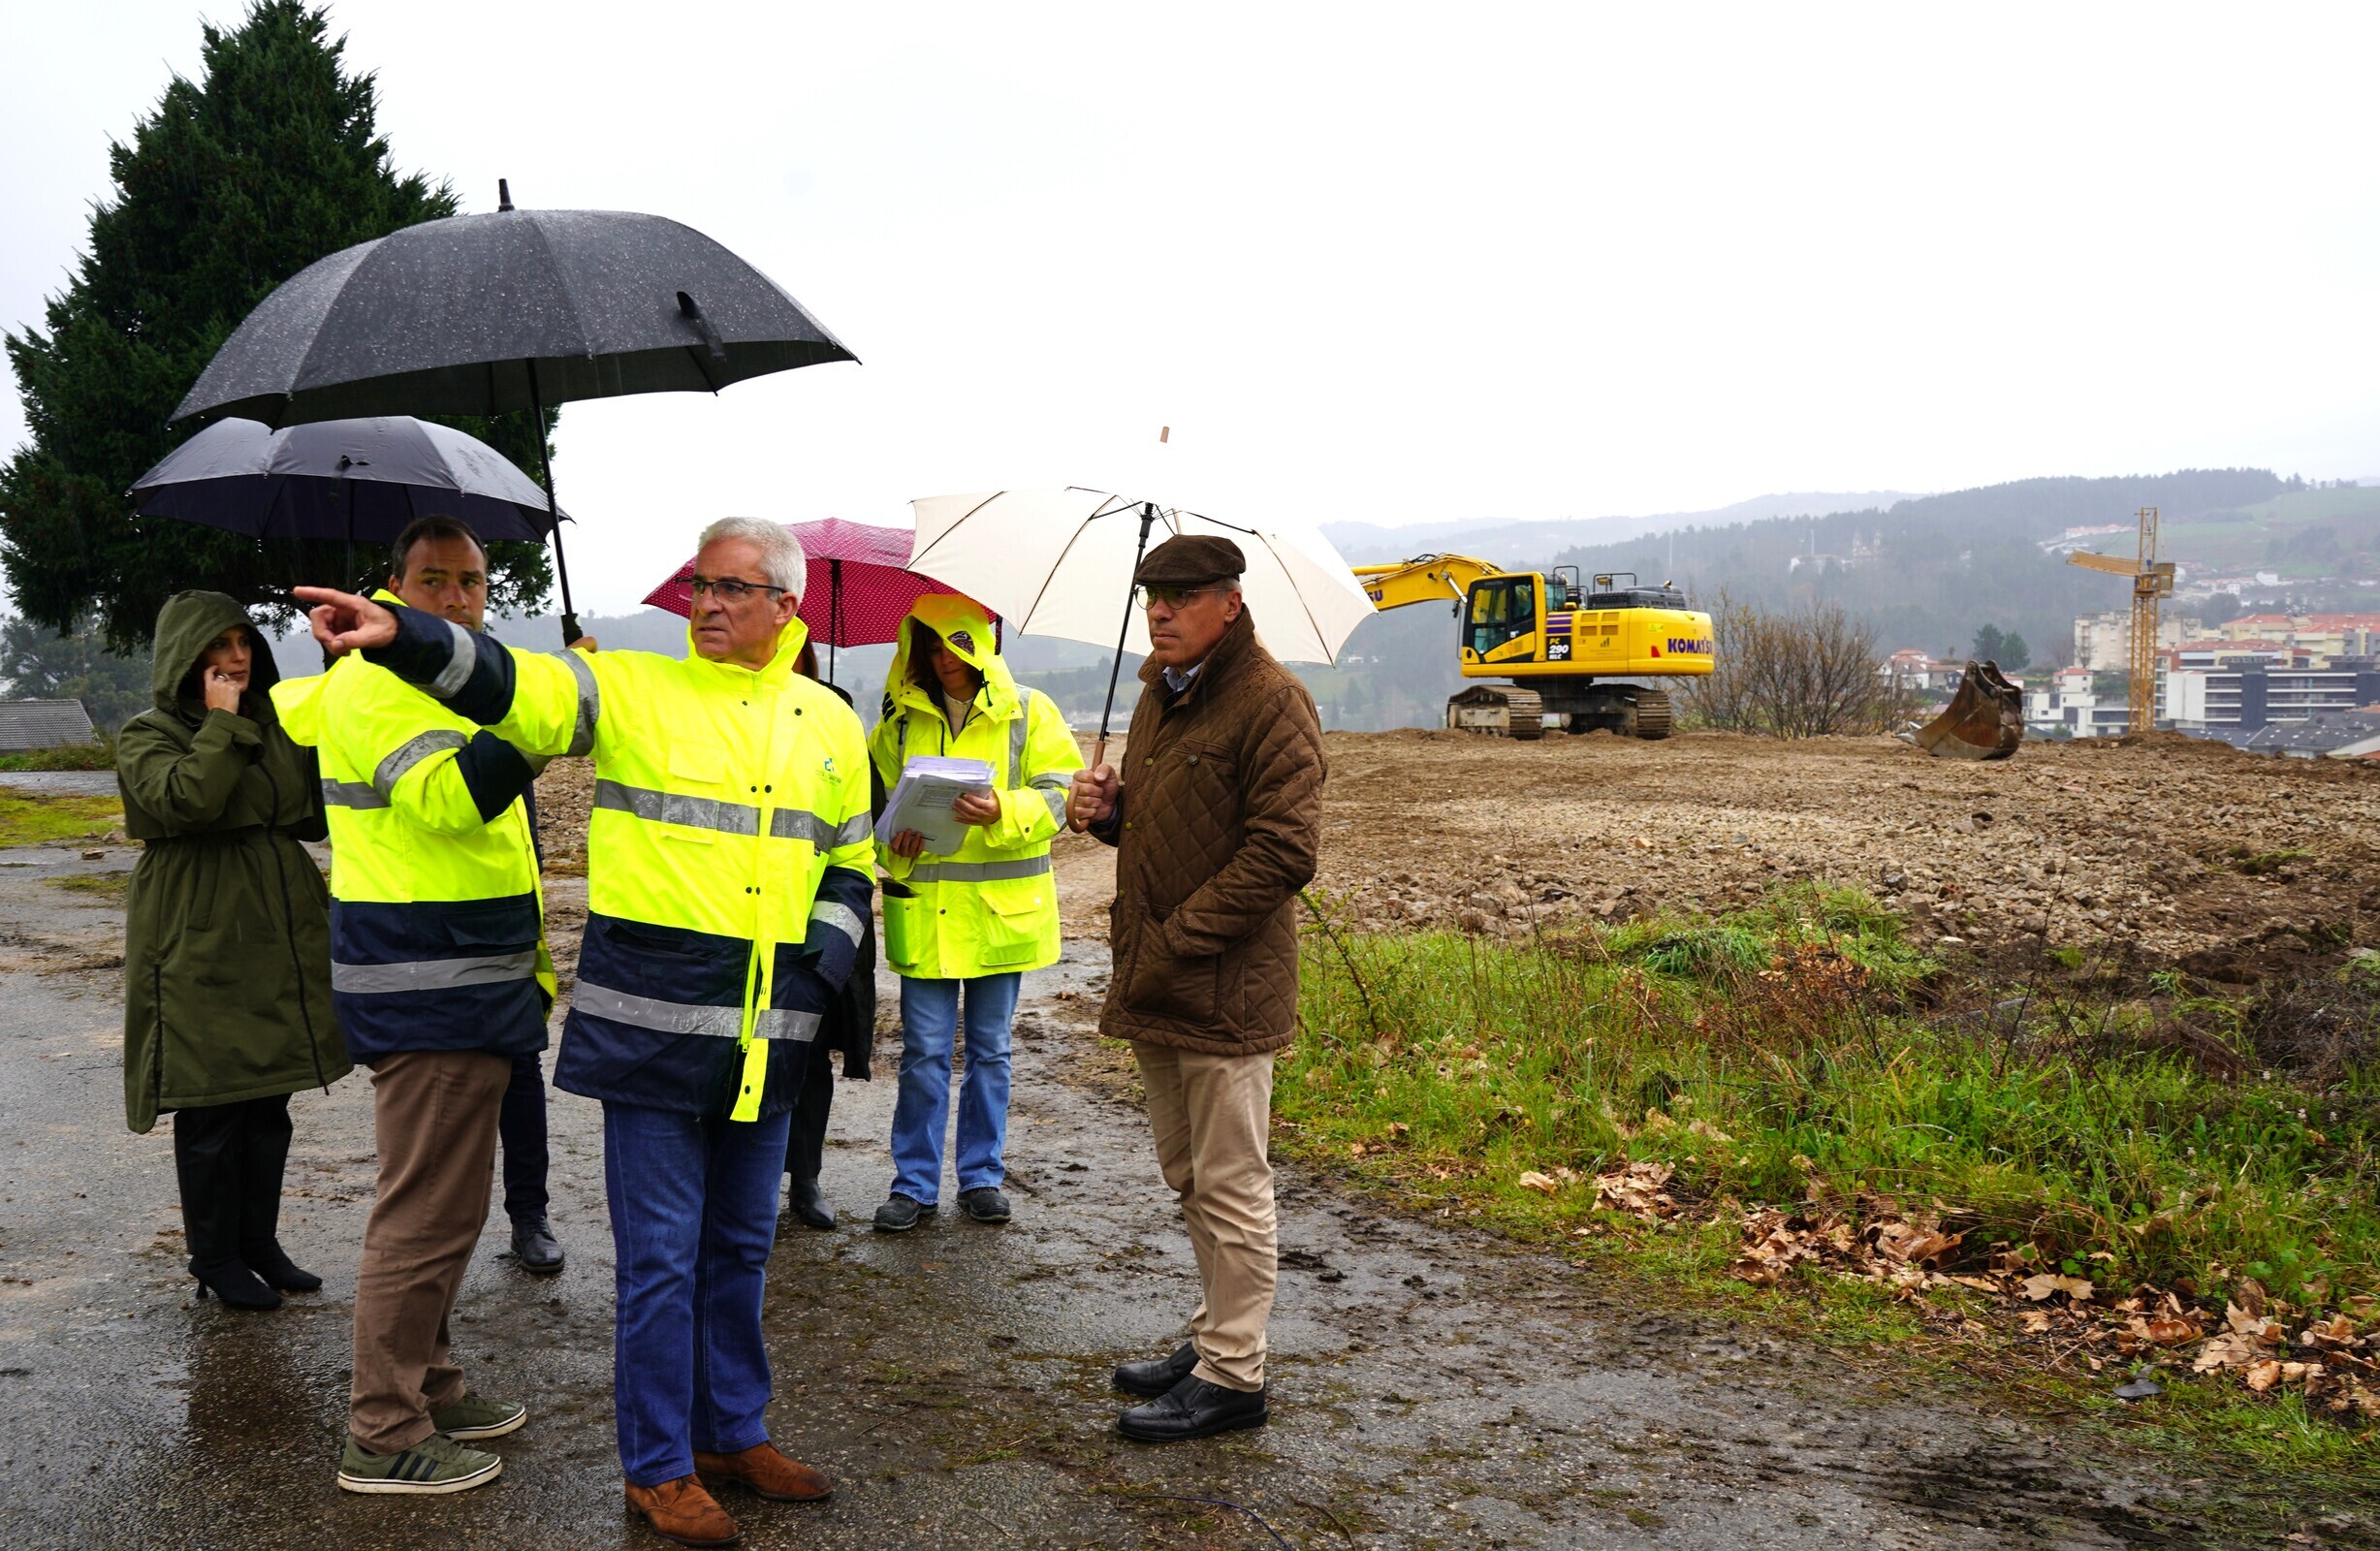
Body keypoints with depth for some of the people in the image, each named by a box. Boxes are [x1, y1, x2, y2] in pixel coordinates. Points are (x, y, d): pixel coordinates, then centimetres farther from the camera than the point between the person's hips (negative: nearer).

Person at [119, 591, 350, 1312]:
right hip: (201, 947, -6)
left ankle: (260, 1242, 23)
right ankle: (215, 1258, 13)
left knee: (270, 1104, 12)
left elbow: (313, 816, 20)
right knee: (211, 1108, 0)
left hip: (279, 939, 6)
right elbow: (186, 800, -25)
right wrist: (222, 724, -18)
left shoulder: (278, 726, 12)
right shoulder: (149, 735, -5)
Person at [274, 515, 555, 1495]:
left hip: (463, 982, 11)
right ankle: (384, 1439, 2)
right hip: (427, 987, -11)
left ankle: (427, 1388, 31)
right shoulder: (380, 686, -15)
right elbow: (445, 796, -31)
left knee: (439, 1201, 19)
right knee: (428, 1210, -7)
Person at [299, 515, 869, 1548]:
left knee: (740, 1246, 17)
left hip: (768, 1033, 4)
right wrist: (402, 636, -33)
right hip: (654, 1020, -4)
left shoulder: (830, 724, 10)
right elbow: (509, 686, -16)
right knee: (660, 1255, 2)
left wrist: (820, 968, 4)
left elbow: (850, 866, 18)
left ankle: (734, 1435, 32)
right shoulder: (634, 690, -2)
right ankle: (658, 1468, 17)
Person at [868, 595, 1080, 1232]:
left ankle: (981, 1176, 21)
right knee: (924, 1051, 1)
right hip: (923, 907, 1)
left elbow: (1058, 794, -4)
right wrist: (893, 842, -9)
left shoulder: (1029, 711, 2)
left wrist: (1000, 812, -24)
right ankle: (914, 1183, 12)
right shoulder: (901, 717, 9)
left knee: (990, 1049, 8)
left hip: (1001, 908, -1)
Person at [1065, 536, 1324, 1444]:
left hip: (1226, 988, -9)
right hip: (1157, 987, 9)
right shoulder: (1159, 692, 14)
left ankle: (1233, 1376, 10)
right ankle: (1214, 1339, 33)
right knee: (1189, 1176, 19)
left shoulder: (1270, 703, -14)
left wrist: (1173, 943, -20)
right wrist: (1108, 809, 3)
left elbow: (1282, 853, -20)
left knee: (1229, 1185, 0)